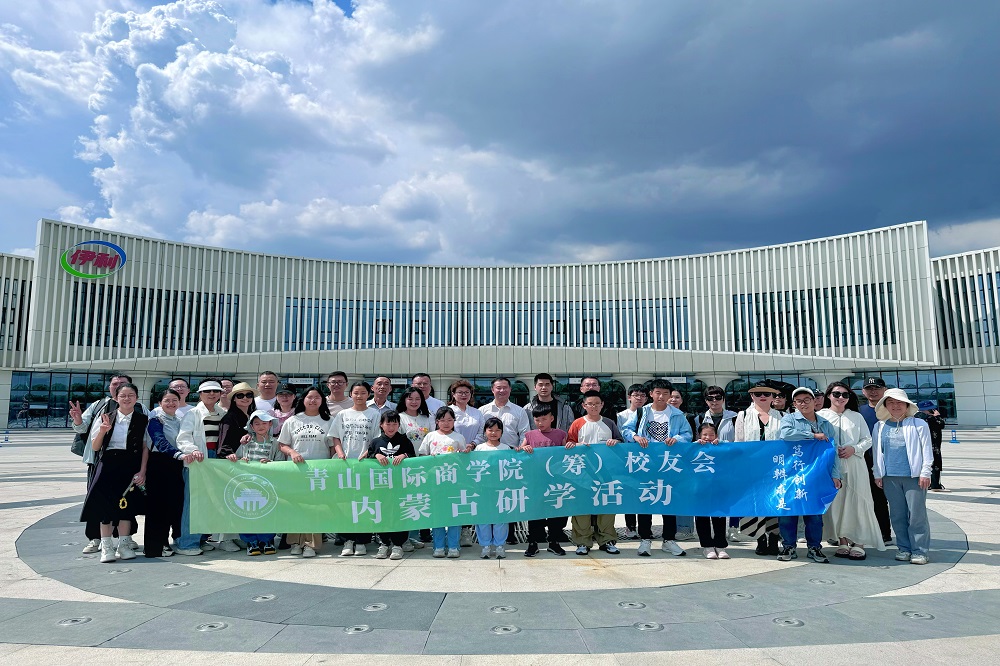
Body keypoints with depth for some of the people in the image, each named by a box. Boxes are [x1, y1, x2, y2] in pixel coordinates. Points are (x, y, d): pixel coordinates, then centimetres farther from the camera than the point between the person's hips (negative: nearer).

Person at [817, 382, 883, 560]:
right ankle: (842, 542, 12)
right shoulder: (820, 415, 4)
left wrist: (854, 449, -7)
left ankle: (858, 543, 7)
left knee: (856, 502, -2)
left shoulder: (856, 417, 12)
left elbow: (868, 440, 11)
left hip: (854, 465, 1)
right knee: (836, 502, 2)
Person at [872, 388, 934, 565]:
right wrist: (878, 474, 9)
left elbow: (927, 450, 0)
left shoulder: (919, 424, 2)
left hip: (914, 476, -3)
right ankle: (904, 548, 17)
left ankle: (919, 551, 8)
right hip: (890, 477, 3)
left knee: (917, 515, -1)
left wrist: (925, 473, -6)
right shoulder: (879, 427, 10)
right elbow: (877, 451, 13)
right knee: (897, 515, 8)